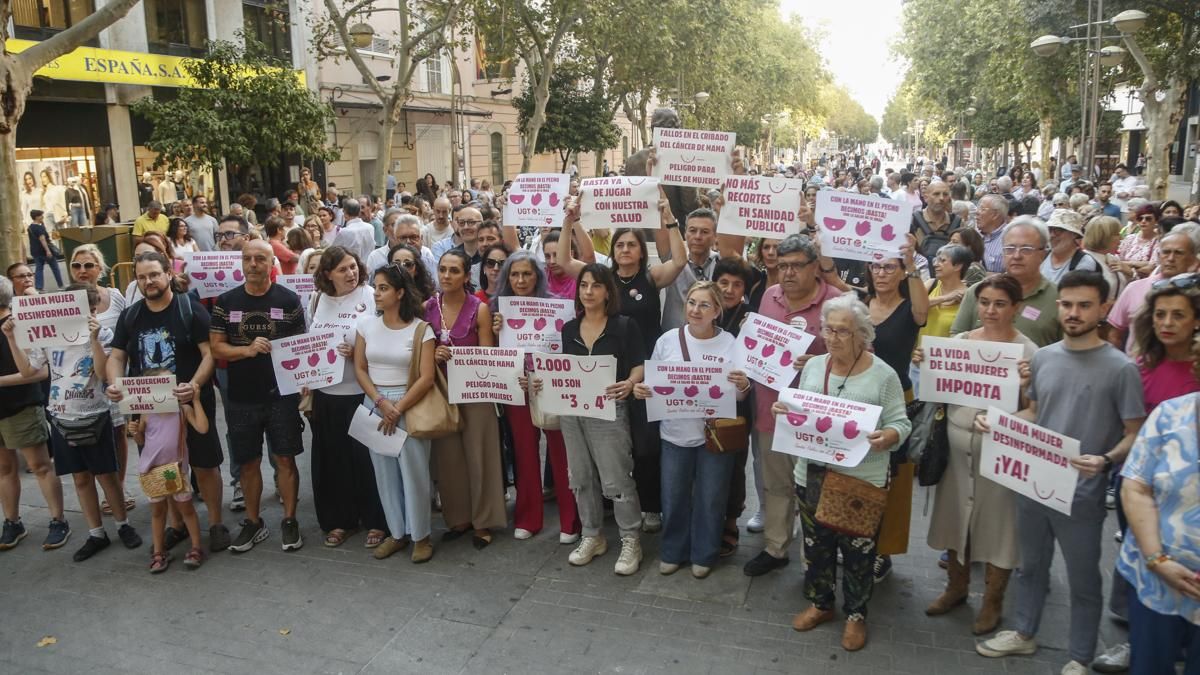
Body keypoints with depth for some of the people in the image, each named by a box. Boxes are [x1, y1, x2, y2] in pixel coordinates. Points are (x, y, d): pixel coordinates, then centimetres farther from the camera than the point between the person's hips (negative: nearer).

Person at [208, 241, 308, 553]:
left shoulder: (289, 300, -2)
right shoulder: (226, 301, 3)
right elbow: (216, 346, 0)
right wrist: (248, 350, -18)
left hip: (281, 394, -2)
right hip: (241, 397, 2)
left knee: (285, 458, 3)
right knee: (248, 462, 11)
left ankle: (289, 520, 16)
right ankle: (253, 522, 25)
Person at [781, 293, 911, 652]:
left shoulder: (883, 375, -9)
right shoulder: (813, 366, 4)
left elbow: (900, 424, -8)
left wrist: (886, 438, -29)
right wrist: (783, 410, -8)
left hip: (861, 480, -4)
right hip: (813, 474, 4)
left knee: (857, 550, 10)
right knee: (816, 544, 17)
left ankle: (856, 614, 30)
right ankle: (820, 603, 37)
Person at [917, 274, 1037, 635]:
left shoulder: (1028, 351, -8)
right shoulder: (959, 340, 4)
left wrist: (1026, 385, -28)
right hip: (957, 444, 4)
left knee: (996, 520, 7)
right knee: (956, 516, 16)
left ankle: (992, 601, 27)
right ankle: (956, 587, 37)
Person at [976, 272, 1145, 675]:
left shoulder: (1120, 368, -12)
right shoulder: (1043, 357, 3)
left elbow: (1135, 434, -9)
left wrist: (1106, 460, -28)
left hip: (1081, 493, -5)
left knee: (1083, 581, 12)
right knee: (1031, 566, 22)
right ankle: (1024, 633, 41)